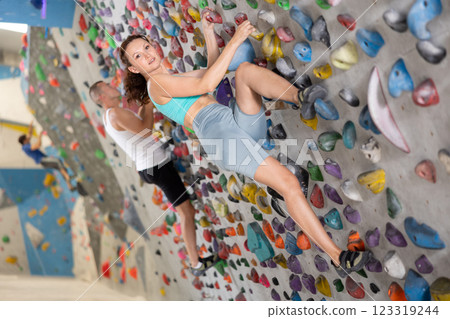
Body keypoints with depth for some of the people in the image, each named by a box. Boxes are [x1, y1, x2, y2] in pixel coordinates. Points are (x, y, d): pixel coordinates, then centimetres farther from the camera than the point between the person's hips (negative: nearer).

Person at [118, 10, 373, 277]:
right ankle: (339, 257, -23)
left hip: (243, 122, 9)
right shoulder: (156, 83, 0)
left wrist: (208, 30, 30)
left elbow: (213, 70, 39)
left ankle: (300, 97, -36)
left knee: (246, 70, -15)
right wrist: (236, 40, -11)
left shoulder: (175, 78, 29)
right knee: (288, 183, -24)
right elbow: (206, 84, -11)